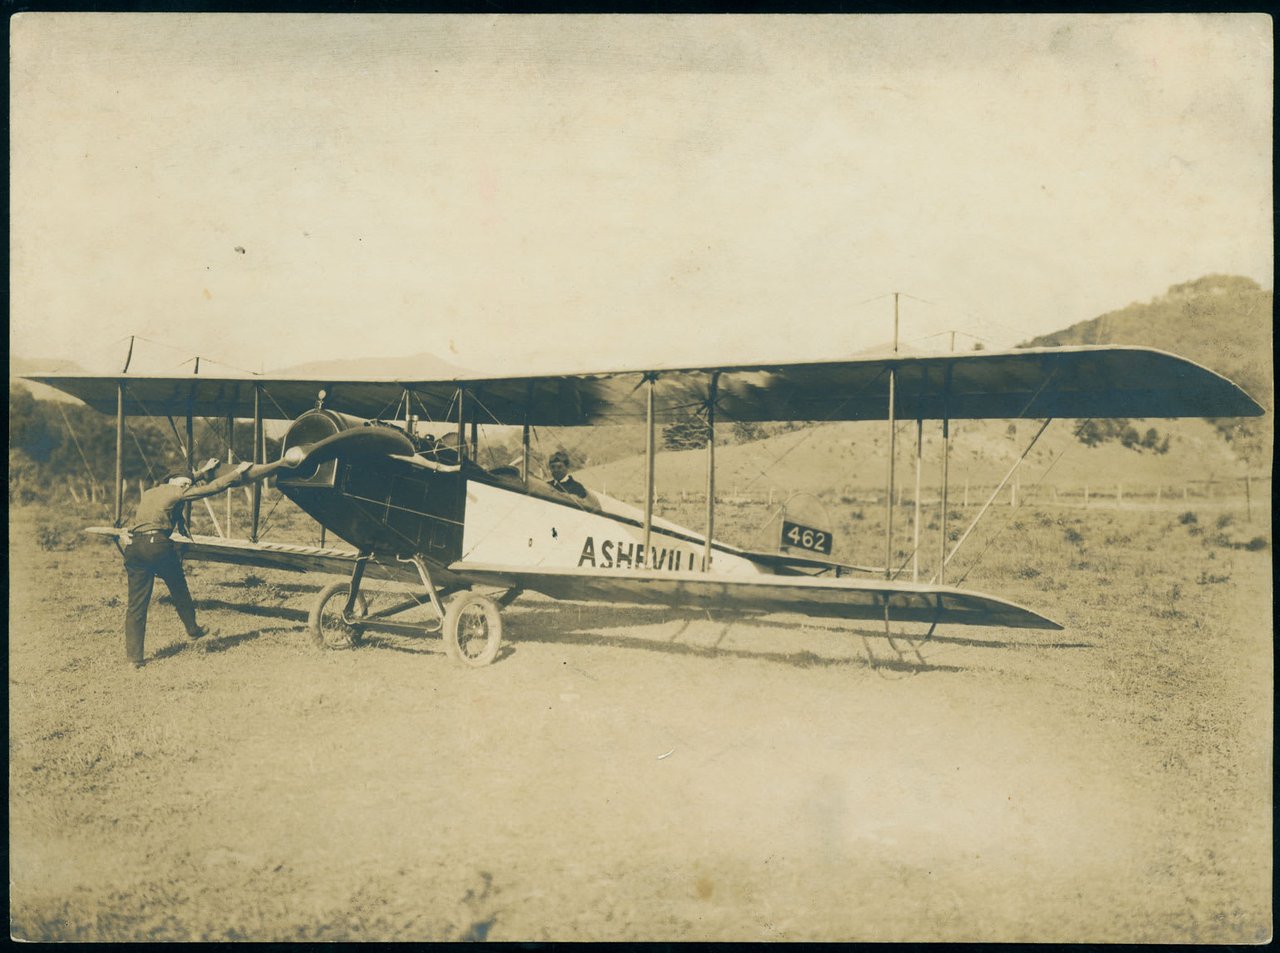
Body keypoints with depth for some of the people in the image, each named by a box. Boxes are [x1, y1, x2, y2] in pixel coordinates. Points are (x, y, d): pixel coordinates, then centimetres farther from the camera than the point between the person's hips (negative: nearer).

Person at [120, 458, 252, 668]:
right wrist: (237, 472, 15)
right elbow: (212, 488, 6)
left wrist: (203, 471, 50)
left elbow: (183, 483, 42)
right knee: (179, 590, 18)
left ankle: (134, 657, 1)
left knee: (136, 603, 4)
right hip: (157, 544, -6)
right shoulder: (176, 492, 6)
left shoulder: (149, 493, 26)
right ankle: (193, 629, 37)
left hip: (133, 546, 6)